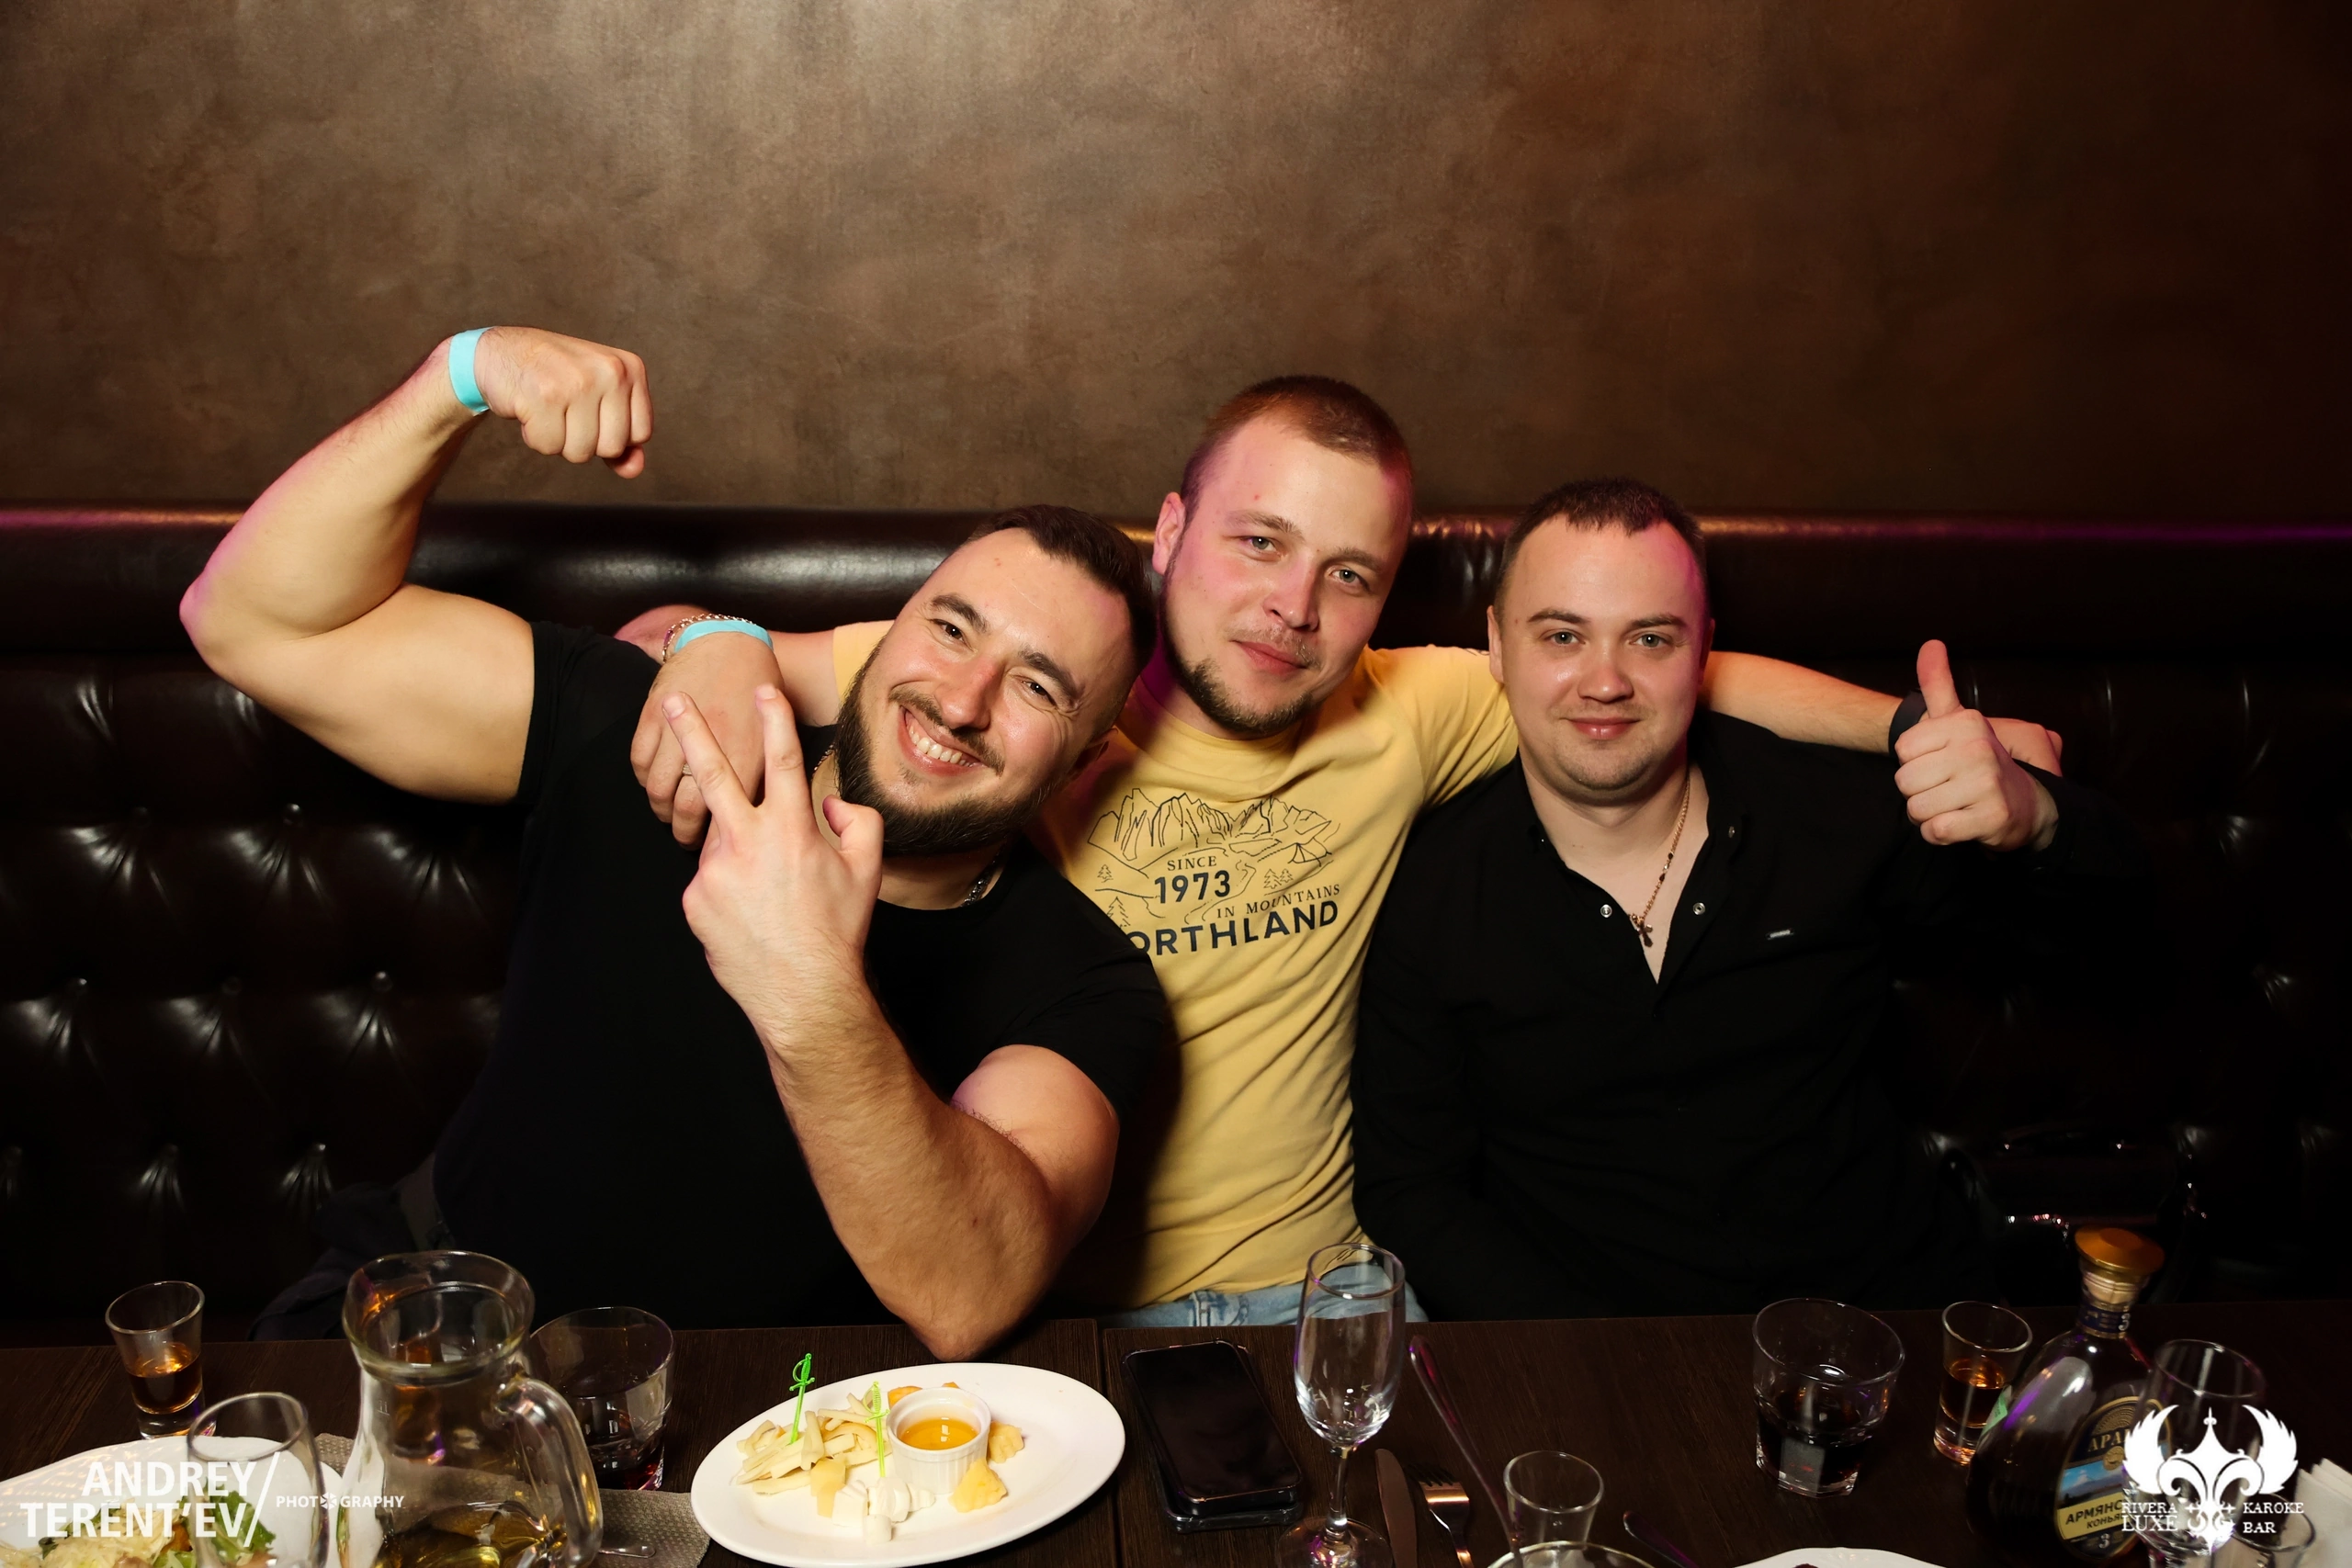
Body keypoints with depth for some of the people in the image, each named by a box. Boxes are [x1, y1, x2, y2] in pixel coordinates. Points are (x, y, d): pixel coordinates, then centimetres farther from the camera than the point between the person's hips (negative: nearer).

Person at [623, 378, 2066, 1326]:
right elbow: (672, 636, -7)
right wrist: (718, 653, -30)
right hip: (1033, 1296, -3)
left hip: (1304, 1283, 4)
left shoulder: (1402, 719, -1)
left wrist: (1923, 734, -1)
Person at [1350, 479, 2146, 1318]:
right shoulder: (1433, 893, -4)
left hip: (1886, 1308, 1)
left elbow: (2100, 888, 11)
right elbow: (1408, 1192, 0)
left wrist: (2029, 817, -14)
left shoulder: (1833, 812, -1)